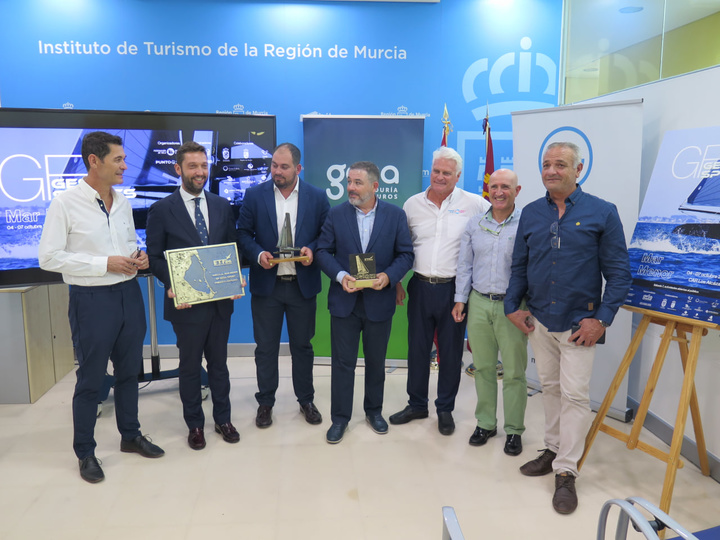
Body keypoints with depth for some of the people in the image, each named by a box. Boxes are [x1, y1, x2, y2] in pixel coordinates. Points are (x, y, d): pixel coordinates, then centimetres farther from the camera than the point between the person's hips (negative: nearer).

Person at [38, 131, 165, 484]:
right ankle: (85, 452, 23)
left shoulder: (123, 203, 8)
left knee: (129, 371, 16)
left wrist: (138, 256, -3)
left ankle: (130, 435, 34)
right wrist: (105, 264, -19)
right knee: (90, 379, 6)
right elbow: (49, 257, -14)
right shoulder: (65, 203, -11)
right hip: (92, 299, -6)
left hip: (129, 293, 6)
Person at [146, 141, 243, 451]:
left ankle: (222, 419, 31)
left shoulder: (222, 206, 6)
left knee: (219, 362, 15)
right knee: (190, 365, 12)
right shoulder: (161, 210, -5)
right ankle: (194, 424, 28)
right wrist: (172, 285, -19)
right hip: (186, 302, -3)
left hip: (221, 300, 3)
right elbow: (155, 257, -4)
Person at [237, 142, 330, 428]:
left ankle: (306, 400, 30)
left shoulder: (317, 197, 0)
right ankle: (265, 402, 27)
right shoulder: (254, 195, -1)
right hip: (266, 284, 0)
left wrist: (313, 250, -15)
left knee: (302, 345, 13)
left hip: (303, 284, 0)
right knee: (266, 347, 9)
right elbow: (243, 233, 1)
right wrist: (258, 254, -16)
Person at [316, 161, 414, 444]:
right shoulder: (336, 214, -1)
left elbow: (405, 254, -1)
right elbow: (323, 251, 0)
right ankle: (340, 417, 21)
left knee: (376, 361, 15)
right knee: (342, 362, 6)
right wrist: (340, 276, -16)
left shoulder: (395, 215, -2)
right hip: (344, 300, 0)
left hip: (379, 301, 0)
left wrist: (389, 276, -18)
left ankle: (374, 410, 35)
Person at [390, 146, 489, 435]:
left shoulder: (473, 203, -5)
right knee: (417, 348, 12)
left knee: (451, 351, 9)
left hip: (454, 288, -2)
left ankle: (445, 409, 27)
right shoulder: (412, 204, 4)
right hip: (420, 287, 3)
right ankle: (416, 405, 30)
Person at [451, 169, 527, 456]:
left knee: (514, 372, 5)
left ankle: (514, 430, 21)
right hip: (478, 303, 4)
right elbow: (465, 265, 12)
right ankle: (485, 423, 28)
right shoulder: (475, 225, 8)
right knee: (483, 367, 13)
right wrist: (460, 299, 8)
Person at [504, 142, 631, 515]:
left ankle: (566, 473, 11)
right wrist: (513, 306, 2)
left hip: (578, 323, -4)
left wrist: (601, 319, -13)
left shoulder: (602, 213, -7)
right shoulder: (531, 213, 5)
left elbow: (619, 271, -7)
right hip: (539, 320, 4)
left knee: (574, 395, -1)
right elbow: (519, 264, 10)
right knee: (550, 388, 16)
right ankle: (553, 449, 33)